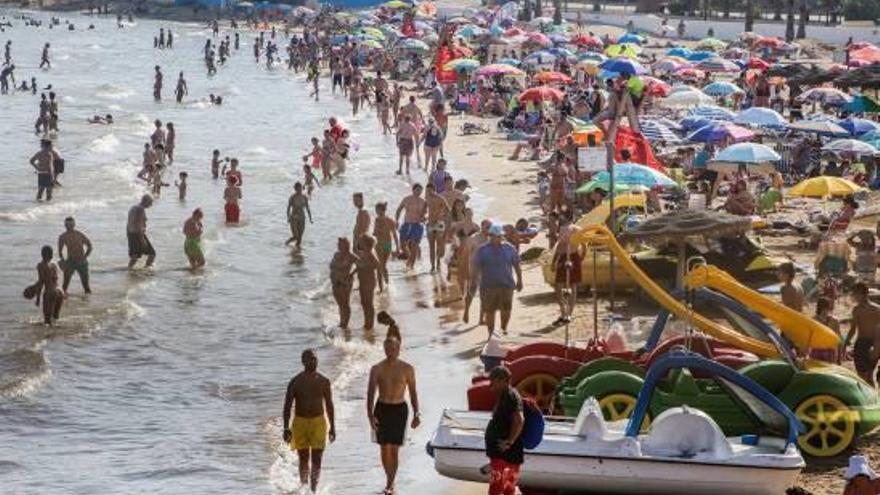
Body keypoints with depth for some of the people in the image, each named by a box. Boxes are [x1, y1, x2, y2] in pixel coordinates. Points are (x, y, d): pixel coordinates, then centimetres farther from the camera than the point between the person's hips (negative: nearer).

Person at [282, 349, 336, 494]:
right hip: (300, 422, 0)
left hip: (318, 422, 0)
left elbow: (329, 405, 10)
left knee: (316, 459, -6)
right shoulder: (295, 382, -2)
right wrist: (286, 428, -8)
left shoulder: (324, 382, 3)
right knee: (303, 459, 6)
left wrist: (332, 427, 8)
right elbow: (287, 406, -1)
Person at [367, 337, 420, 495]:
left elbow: (413, 393, 5)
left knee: (394, 449, -5)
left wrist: (416, 414, 1)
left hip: (400, 410, -1)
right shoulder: (377, 369, -3)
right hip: (382, 409, 1)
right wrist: (370, 416, -13)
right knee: (384, 448, 4)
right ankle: (390, 480, 23)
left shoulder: (407, 369, -2)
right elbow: (370, 393, -4)